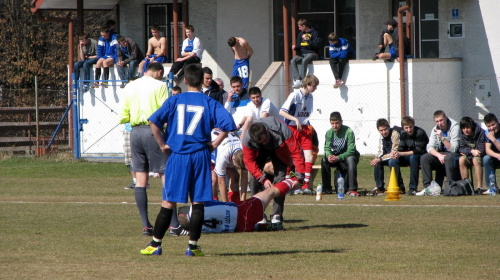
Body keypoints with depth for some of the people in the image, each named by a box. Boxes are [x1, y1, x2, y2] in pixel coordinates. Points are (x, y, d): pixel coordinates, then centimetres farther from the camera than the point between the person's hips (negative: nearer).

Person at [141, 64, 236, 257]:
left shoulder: (174, 101, 3)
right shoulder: (209, 103, 2)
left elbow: (154, 121, -7)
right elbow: (228, 124, -9)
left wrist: (162, 144, 1)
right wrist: (215, 144, 1)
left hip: (177, 155, 0)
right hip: (200, 155, 0)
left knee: (169, 202, 5)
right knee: (198, 203, 4)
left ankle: (155, 244, 7)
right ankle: (193, 246, 1)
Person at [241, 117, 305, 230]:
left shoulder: (283, 131, -41)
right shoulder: (247, 140, -35)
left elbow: (296, 153, -36)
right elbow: (249, 161, -25)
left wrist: (299, 177, -41)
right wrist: (263, 179, -35)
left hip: (279, 151, -1)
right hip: (260, 152, 1)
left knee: (280, 179, -18)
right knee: (254, 178, -17)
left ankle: (277, 216, -18)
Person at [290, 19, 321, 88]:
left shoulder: (314, 33, -4)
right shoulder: (301, 34, 16)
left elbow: (316, 45, -12)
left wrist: (307, 40, -20)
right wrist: (295, 47, -2)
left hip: (312, 53, -6)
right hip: (303, 54, 6)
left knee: (304, 60, -38)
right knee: (292, 61, -22)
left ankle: (302, 80, -39)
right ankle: (297, 79, -35)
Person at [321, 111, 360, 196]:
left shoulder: (349, 132, -20)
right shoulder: (329, 133, -6)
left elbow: (351, 150, -24)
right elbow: (327, 148, -3)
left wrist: (338, 158, -36)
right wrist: (329, 155, -28)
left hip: (347, 156, -4)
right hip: (335, 157, 4)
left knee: (350, 160, -37)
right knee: (324, 160, -23)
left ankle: (352, 189, -41)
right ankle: (326, 189, -14)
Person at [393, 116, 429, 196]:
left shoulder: (420, 133, -20)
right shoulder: (403, 134, 0)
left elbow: (418, 151, -26)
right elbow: (401, 148, 0)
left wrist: (401, 154, -30)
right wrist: (396, 154, -25)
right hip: (410, 156, 7)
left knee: (413, 158, -38)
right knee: (394, 160, -14)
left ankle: (413, 188, -38)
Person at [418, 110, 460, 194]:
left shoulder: (454, 127, -15)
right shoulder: (435, 129, 3)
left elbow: (453, 149, -21)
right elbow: (430, 147, -5)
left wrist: (442, 137, -30)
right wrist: (439, 155, -24)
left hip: (455, 155, -6)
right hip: (441, 154, 6)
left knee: (449, 158, -39)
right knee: (424, 158, -16)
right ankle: (427, 187, -17)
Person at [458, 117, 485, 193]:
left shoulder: (480, 133, -17)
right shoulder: (462, 135, -1)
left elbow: (481, 150, -18)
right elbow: (461, 149, -4)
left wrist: (466, 152, -13)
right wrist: (471, 151, -22)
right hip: (469, 157, 5)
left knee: (475, 160, -36)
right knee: (461, 159, -25)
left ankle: (480, 187, -37)